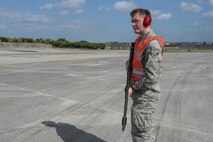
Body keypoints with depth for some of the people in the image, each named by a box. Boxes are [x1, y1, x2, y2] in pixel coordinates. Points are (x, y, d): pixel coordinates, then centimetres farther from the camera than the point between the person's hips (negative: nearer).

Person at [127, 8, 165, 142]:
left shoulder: (153, 44, -21)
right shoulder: (140, 40, 9)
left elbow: (152, 76, -26)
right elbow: (134, 59, 24)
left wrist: (134, 88, -16)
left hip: (146, 95, -9)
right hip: (141, 94, 9)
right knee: (147, 129, 21)